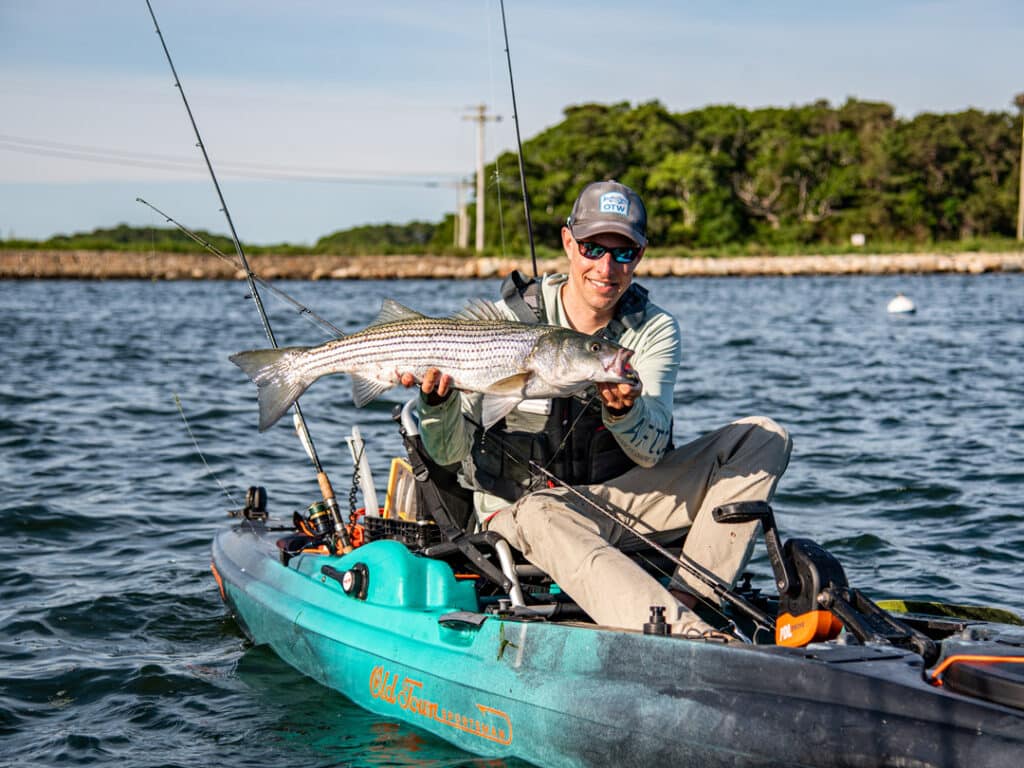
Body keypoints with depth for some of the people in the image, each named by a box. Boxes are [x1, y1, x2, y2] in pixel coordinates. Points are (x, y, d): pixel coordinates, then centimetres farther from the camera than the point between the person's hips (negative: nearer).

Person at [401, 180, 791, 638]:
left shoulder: (655, 330, -1)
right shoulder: (509, 321, -8)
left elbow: (651, 453, -16)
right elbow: (449, 451, -11)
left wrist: (624, 411, -39)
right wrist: (438, 400, -33)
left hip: (620, 503, 4)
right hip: (521, 507, -3)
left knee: (764, 438, -10)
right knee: (540, 517, -42)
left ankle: (687, 598, -27)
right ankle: (685, 635, -61)